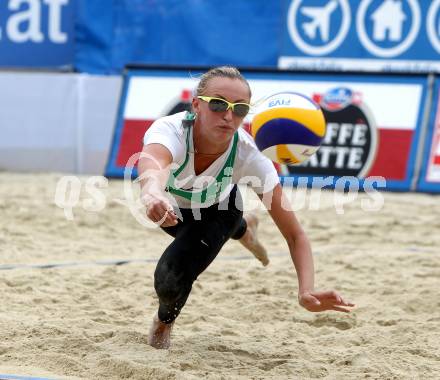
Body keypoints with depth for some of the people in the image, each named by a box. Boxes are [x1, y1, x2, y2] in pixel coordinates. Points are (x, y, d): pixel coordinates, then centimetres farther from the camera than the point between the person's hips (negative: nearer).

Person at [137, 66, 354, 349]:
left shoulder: (248, 155, -36)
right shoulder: (170, 130, -42)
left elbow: (295, 235, -33)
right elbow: (151, 168, -68)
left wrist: (307, 291, -50)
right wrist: (154, 197, -92)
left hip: (217, 208, -1)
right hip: (170, 205, 1)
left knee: (171, 280, -20)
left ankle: (165, 320, 16)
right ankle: (242, 228, 63)